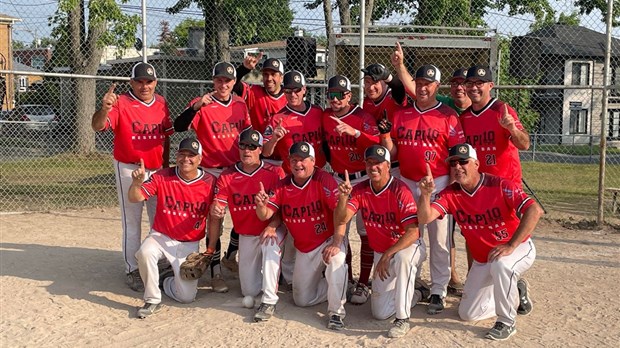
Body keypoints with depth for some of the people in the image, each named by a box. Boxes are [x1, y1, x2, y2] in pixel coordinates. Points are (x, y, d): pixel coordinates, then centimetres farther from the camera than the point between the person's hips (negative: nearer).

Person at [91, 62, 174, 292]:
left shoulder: (161, 103, 4)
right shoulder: (121, 103, -12)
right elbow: (98, 126, -26)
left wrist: (166, 166, 12)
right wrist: (104, 109, -47)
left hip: (157, 169, 6)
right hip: (129, 170, -5)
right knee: (132, 222, 1)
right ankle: (133, 271, 10)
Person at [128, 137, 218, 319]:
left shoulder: (210, 182, -9)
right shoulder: (162, 177, -9)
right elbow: (135, 198, -16)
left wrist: (210, 250, -3)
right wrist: (137, 182, -38)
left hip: (190, 244, 0)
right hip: (161, 236, 0)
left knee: (187, 296, -8)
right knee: (145, 253, -35)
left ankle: (165, 281, 28)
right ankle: (152, 301, -11)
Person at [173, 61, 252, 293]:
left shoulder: (240, 104, 4)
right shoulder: (201, 104, -10)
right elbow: (179, 126, -24)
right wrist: (196, 106, -36)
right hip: (212, 171, -5)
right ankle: (216, 272, 5)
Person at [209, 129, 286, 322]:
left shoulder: (275, 173, -11)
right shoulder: (227, 176, -3)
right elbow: (216, 206, -11)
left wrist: (272, 226, -32)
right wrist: (215, 210, -36)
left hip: (272, 230, -3)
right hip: (246, 235, 3)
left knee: (270, 246, -41)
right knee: (249, 291, 8)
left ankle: (269, 301, -29)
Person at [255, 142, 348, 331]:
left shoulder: (324, 180, -18)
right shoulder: (283, 185, -3)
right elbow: (265, 215, -9)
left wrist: (336, 243, -36)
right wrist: (261, 205, -33)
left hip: (328, 240, -5)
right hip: (303, 249, 5)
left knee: (335, 259, -40)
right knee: (302, 300, 9)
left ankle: (336, 312, -22)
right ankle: (334, 284, 36)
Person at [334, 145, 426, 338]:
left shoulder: (400, 190, -23)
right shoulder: (360, 190, -8)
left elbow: (412, 233, -29)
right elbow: (342, 219, -18)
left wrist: (387, 255, -35)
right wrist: (343, 196, -35)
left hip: (408, 247, -5)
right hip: (380, 253, 5)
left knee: (402, 258, -43)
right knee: (380, 313, 3)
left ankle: (403, 319, -27)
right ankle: (413, 295, 34)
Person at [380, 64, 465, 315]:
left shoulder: (448, 116, -3)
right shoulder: (401, 115, 9)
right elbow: (393, 153, 8)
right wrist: (385, 135, -11)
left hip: (437, 184, -4)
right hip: (406, 183, 4)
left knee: (439, 240, -1)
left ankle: (438, 292, 7)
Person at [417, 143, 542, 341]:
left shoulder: (499, 185, -23)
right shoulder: (450, 194, -11)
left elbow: (534, 211, -32)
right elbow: (425, 218, -24)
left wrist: (510, 245, -38)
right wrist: (425, 194, -44)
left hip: (519, 249, -5)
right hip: (481, 261, 5)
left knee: (500, 264, -41)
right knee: (467, 314, 7)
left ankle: (507, 322, -17)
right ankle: (516, 294, 29)